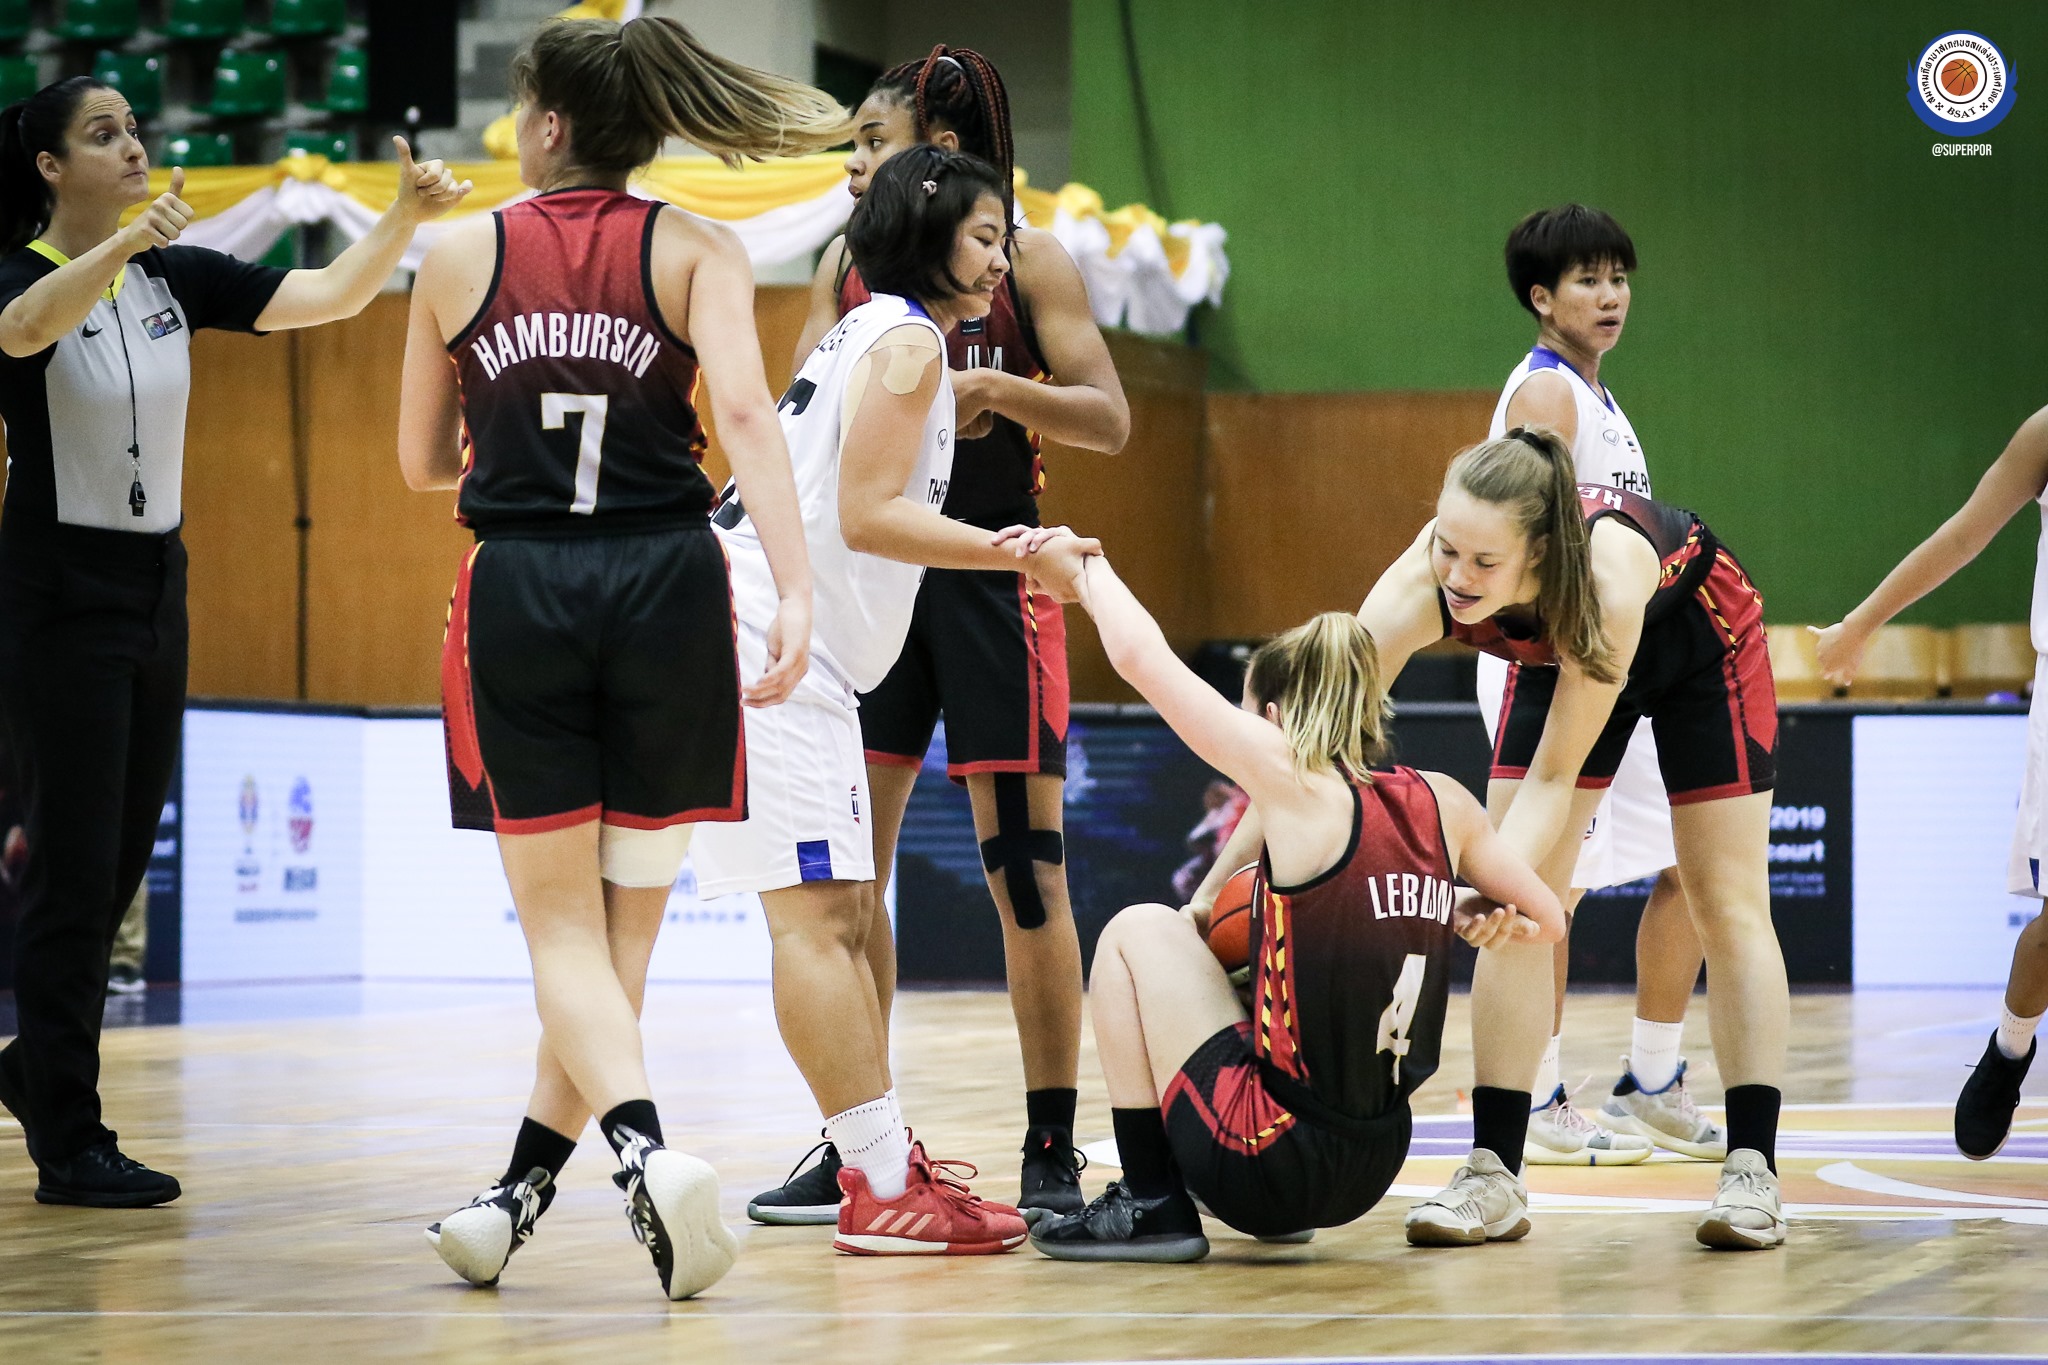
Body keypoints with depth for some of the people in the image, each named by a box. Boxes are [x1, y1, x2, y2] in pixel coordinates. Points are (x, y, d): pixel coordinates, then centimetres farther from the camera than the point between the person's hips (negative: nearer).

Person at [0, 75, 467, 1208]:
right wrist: (122, 240, -52)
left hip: (153, 591, 6)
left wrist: (405, 217, -17)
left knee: (120, 865, 13)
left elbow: (331, 295, 1)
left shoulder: (175, 278, 7)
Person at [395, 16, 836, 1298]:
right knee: (624, 916, 14)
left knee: (562, 925, 4)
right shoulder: (698, 251, 3)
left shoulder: (461, 258, 7)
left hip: (518, 592, 0)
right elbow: (744, 411, -14)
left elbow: (425, 461, 16)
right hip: (663, 585, 0)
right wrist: (795, 590, -21)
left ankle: (646, 1148, -21)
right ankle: (521, 1193, 19)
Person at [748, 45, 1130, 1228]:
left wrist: (992, 388, -19)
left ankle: (1053, 1152, 2)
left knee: (1024, 873, -4)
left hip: (991, 577, -5)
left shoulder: (1029, 262, -2)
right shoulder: (847, 264, 11)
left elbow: (1109, 421, -5)